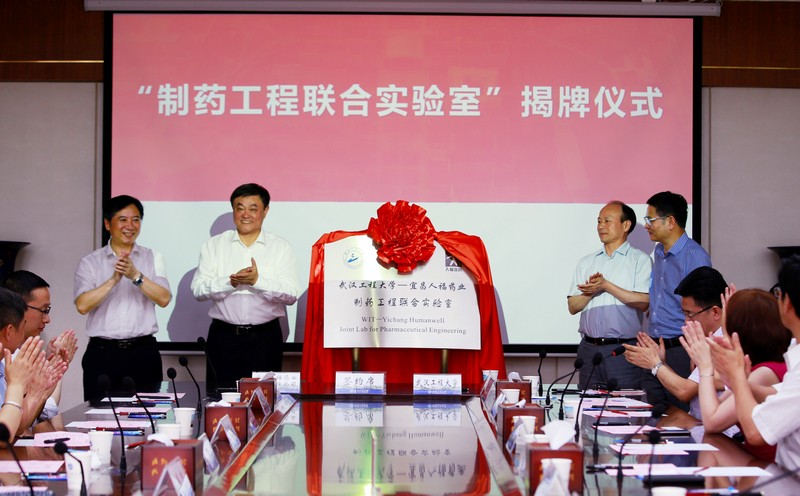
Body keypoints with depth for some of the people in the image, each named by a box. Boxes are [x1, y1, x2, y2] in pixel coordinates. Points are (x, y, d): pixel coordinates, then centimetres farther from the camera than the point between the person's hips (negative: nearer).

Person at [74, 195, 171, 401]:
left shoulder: (153, 258, 10)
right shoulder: (90, 263, 6)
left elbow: (164, 299, -5)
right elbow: (82, 305, -8)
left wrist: (136, 276, -17)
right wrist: (114, 280, -16)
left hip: (143, 353, 1)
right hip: (103, 353, -1)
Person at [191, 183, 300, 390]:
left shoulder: (281, 248, 5)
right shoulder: (214, 245, 8)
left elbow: (292, 294, -7)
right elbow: (198, 289, -3)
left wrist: (258, 281, -20)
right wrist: (231, 282, -18)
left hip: (265, 337, -1)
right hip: (223, 336, 1)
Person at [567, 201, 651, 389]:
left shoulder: (640, 260, 2)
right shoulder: (586, 262, 16)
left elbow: (643, 302, -10)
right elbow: (573, 306, 11)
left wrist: (606, 286, -11)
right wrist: (591, 291, -8)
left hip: (623, 350, -4)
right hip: (589, 348, 4)